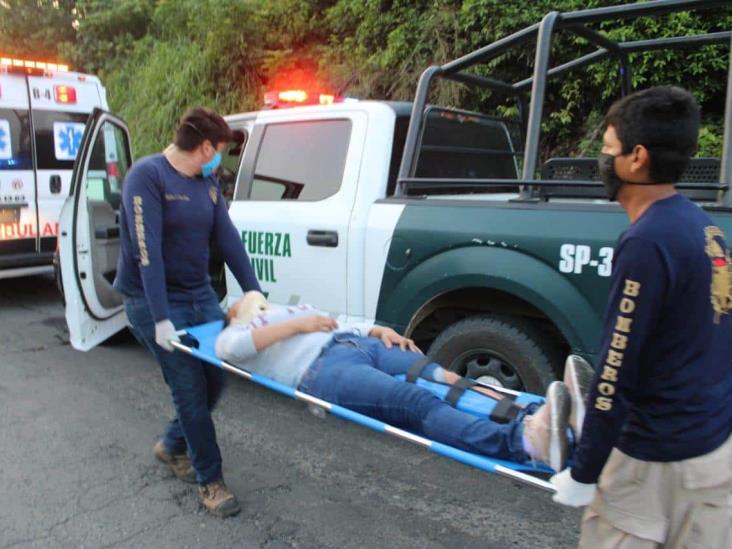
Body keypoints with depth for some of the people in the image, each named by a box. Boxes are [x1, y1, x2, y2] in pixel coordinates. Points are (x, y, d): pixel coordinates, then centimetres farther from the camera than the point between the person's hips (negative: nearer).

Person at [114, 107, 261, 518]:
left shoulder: (208, 182, 6)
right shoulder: (147, 175, -16)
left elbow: (228, 238, 1)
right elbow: (147, 251, -23)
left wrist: (254, 293, -5)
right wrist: (161, 319, -26)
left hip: (200, 296, 7)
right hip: (154, 302, -7)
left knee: (216, 377, 9)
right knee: (190, 388, -3)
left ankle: (173, 446, 35)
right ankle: (211, 480, 14)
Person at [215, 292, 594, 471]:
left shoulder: (291, 309, 41)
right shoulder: (233, 334, 24)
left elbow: (343, 325, 32)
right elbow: (234, 348, -3)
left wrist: (380, 330, 11)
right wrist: (298, 325, -3)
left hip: (362, 346, 7)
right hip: (322, 368, -7)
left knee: (449, 384, -21)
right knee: (421, 403, -33)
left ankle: (532, 418, -39)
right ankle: (525, 439, -53)